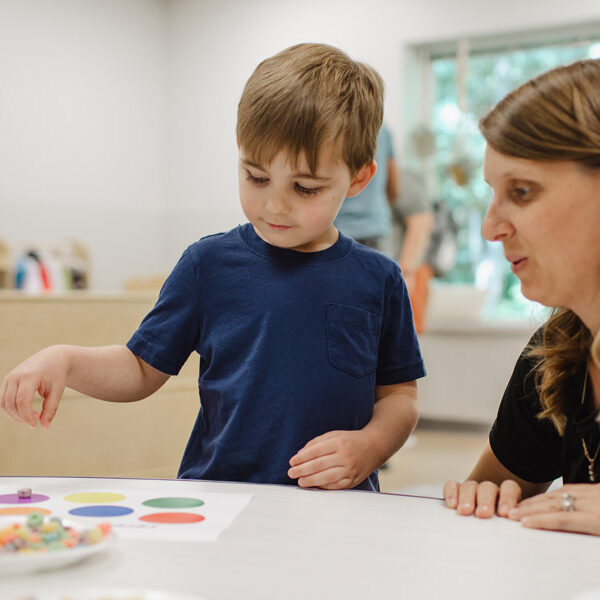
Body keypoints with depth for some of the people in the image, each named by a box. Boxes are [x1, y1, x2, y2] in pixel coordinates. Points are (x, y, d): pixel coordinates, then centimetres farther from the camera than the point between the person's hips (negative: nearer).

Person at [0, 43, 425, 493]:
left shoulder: (378, 281, 5)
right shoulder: (210, 264, 5)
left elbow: (399, 395, 12)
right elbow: (143, 370, 11)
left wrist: (368, 447, -8)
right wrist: (64, 361, -6)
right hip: (214, 496, 0)